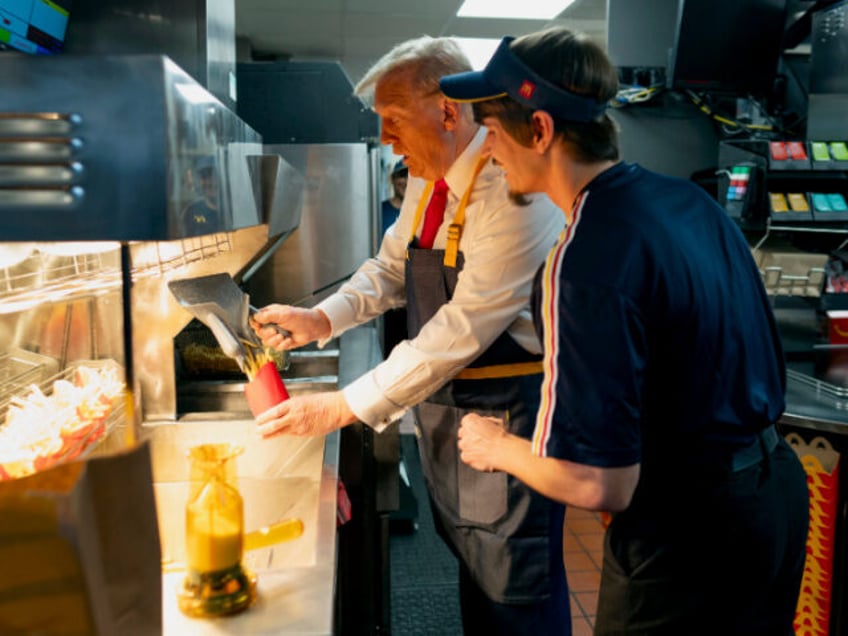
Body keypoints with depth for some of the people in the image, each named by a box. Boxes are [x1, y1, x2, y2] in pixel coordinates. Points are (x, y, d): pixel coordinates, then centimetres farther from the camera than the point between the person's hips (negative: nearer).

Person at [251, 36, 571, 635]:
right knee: (473, 569, 23)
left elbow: (463, 328, -27)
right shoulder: (427, 182, 5)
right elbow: (390, 269, 14)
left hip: (509, 411, -8)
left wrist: (347, 406, -25)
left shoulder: (515, 192, -23)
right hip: (443, 407, 8)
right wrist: (322, 320, -5)